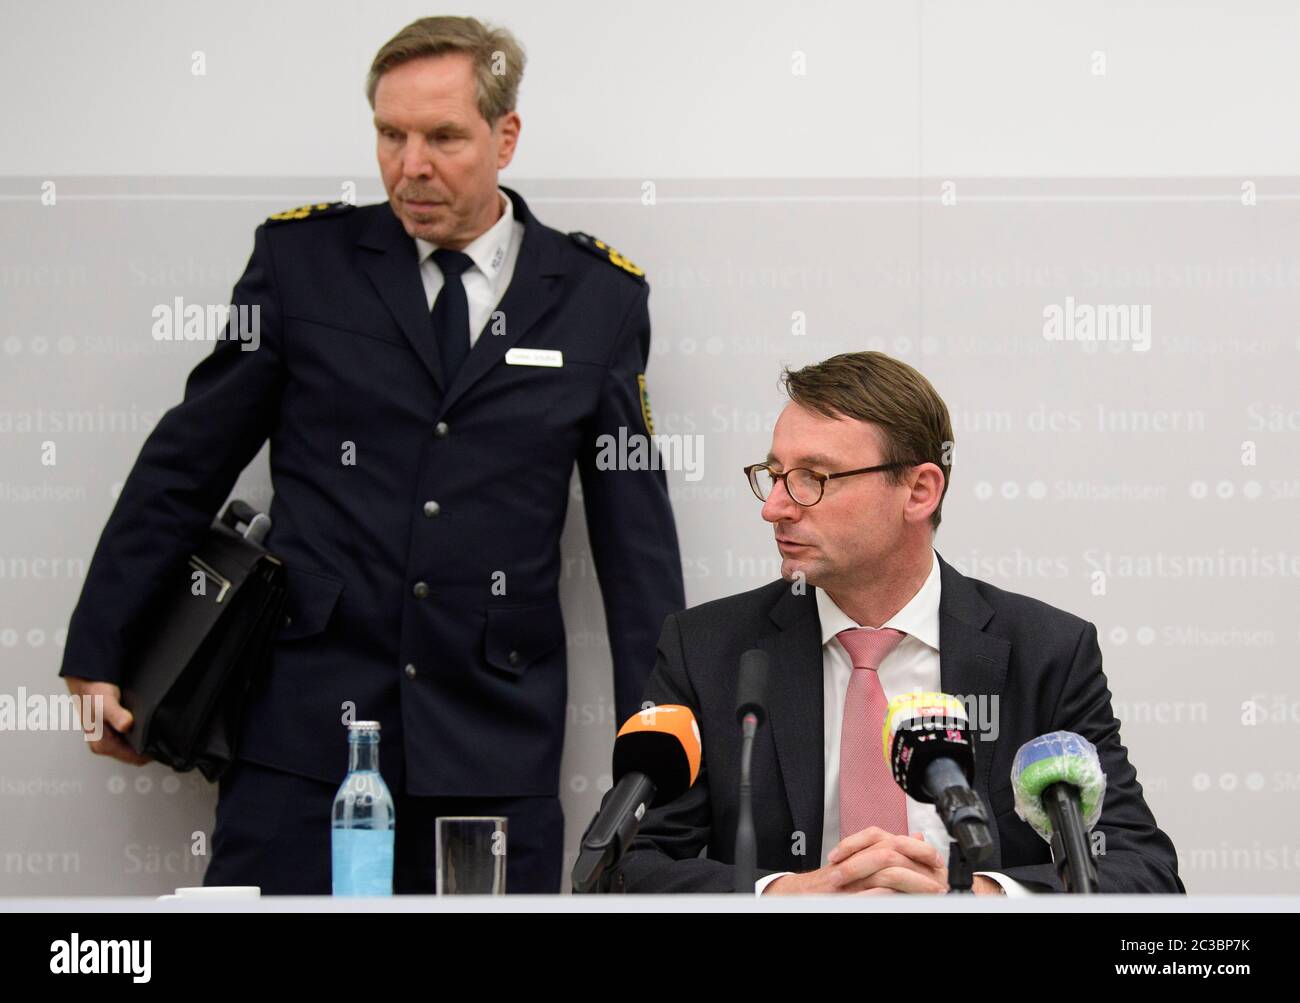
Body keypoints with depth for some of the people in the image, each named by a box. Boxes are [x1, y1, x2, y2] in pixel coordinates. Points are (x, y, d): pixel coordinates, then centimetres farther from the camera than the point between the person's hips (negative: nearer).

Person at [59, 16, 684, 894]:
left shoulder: (598, 295, 6)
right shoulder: (302, 259, 5)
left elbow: (636, 526, 10)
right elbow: (185, 466, 9)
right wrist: (96, 657, 9)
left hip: (496, 746, 1)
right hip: (305, 722, 0)